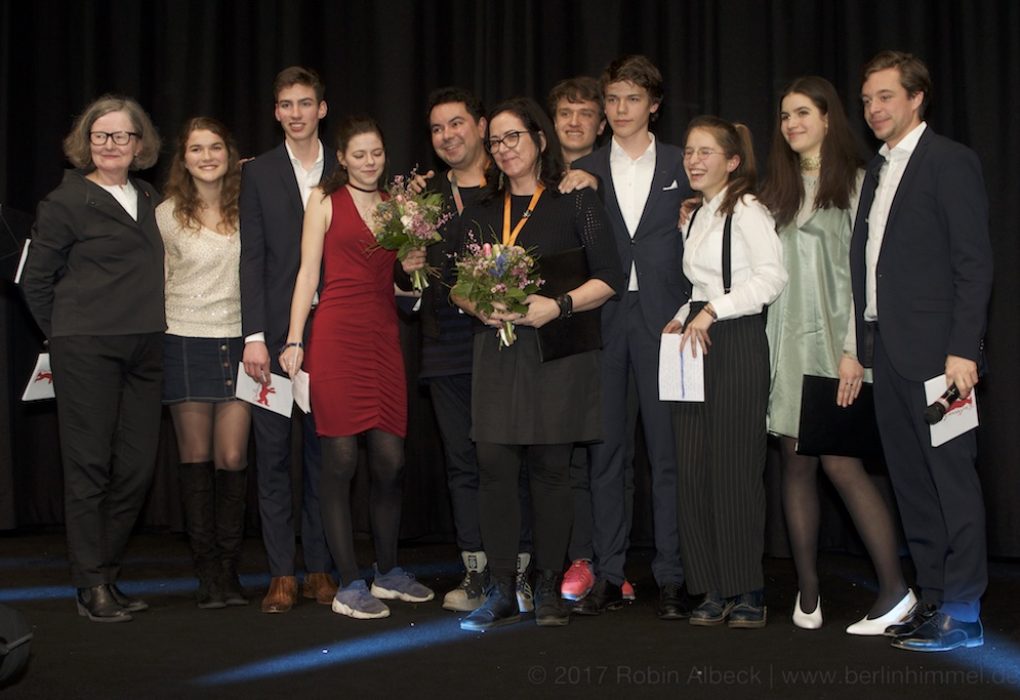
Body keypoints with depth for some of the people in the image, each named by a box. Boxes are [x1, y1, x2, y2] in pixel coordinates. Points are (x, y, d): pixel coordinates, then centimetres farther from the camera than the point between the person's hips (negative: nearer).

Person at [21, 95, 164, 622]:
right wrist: (65, 334, 4)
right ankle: (91, 586, 7)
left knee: (138, 465, 4)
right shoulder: (66, 202, -1)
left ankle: (107, 572, 19)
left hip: (144, 349, 5)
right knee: (89, 465, -1)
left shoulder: (152, 201, 14)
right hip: (87, 349, -5)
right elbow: (36, 279, 2)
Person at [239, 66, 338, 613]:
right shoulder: (258, 174, 6)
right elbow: (252, 258, 1)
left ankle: (320, 568, 15)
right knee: (273, 453, 1)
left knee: (323, 450, 6)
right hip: (275, 332, 0)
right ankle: (282, 574, 8)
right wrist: (254, 337, -7)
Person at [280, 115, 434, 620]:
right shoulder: (326, 199, 6)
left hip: (383, 336, 4)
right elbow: (308, 272, 1)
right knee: (340, 459, -4)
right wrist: (294, 340, -7)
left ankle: (388, 573, 18)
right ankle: (349, 584, 2)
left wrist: (411, 269, 2)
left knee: (391, 460, 1)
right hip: (336, 333, -4)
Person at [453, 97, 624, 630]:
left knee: (549, 468, 0)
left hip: (557, 351, -3)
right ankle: (501, 592, 4)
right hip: (496, 352, 3)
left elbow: (608, 279, -2)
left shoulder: (575, 202, 3)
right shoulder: (482, 211, 15)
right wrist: (481, 308, -6)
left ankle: (548, 589, 12)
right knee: (494, 466, -3)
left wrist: (558, 305, -16)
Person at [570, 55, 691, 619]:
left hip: (662, 318, -2)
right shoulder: (583, 172, 13)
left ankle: (672, 578, 5)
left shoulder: (682, 167, 8)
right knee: (606, 451, 5)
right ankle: (608, 576, 12)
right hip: (602, 319, 2)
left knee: (668, 451, -2)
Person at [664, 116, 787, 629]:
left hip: (737, 344, -8)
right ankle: (715, 591, 11)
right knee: (693, 471, 3)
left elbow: (772, 277, -16)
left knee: (734, 469, -6)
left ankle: (748, 592, 4)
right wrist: (683, 318, 8)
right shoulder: (697, 216, 20)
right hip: (697, 342, 8)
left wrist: (713, 310, -17)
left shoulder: (745, 209, -6)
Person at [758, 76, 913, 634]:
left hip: (832, 337, -5)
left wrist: (854, 348, -13)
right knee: (796, 463, 4)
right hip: (786, 338, 5)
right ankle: (807, 591, 10)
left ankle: (895, 589, -4)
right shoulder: (779, 189, 15)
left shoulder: (854, 183, -2)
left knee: (839, 461, -11)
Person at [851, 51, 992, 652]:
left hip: (935, 350, -8)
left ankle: (962, 615, 3)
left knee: (952, 478, -3)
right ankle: (933, 598, 21)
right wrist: (866, 344, 9)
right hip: (888, 351, 8)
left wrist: (963, 349, -17)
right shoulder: (878, 172, 18)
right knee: (910, 482, 11)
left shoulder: (951, 162, -5)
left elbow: (974, 264, -11)